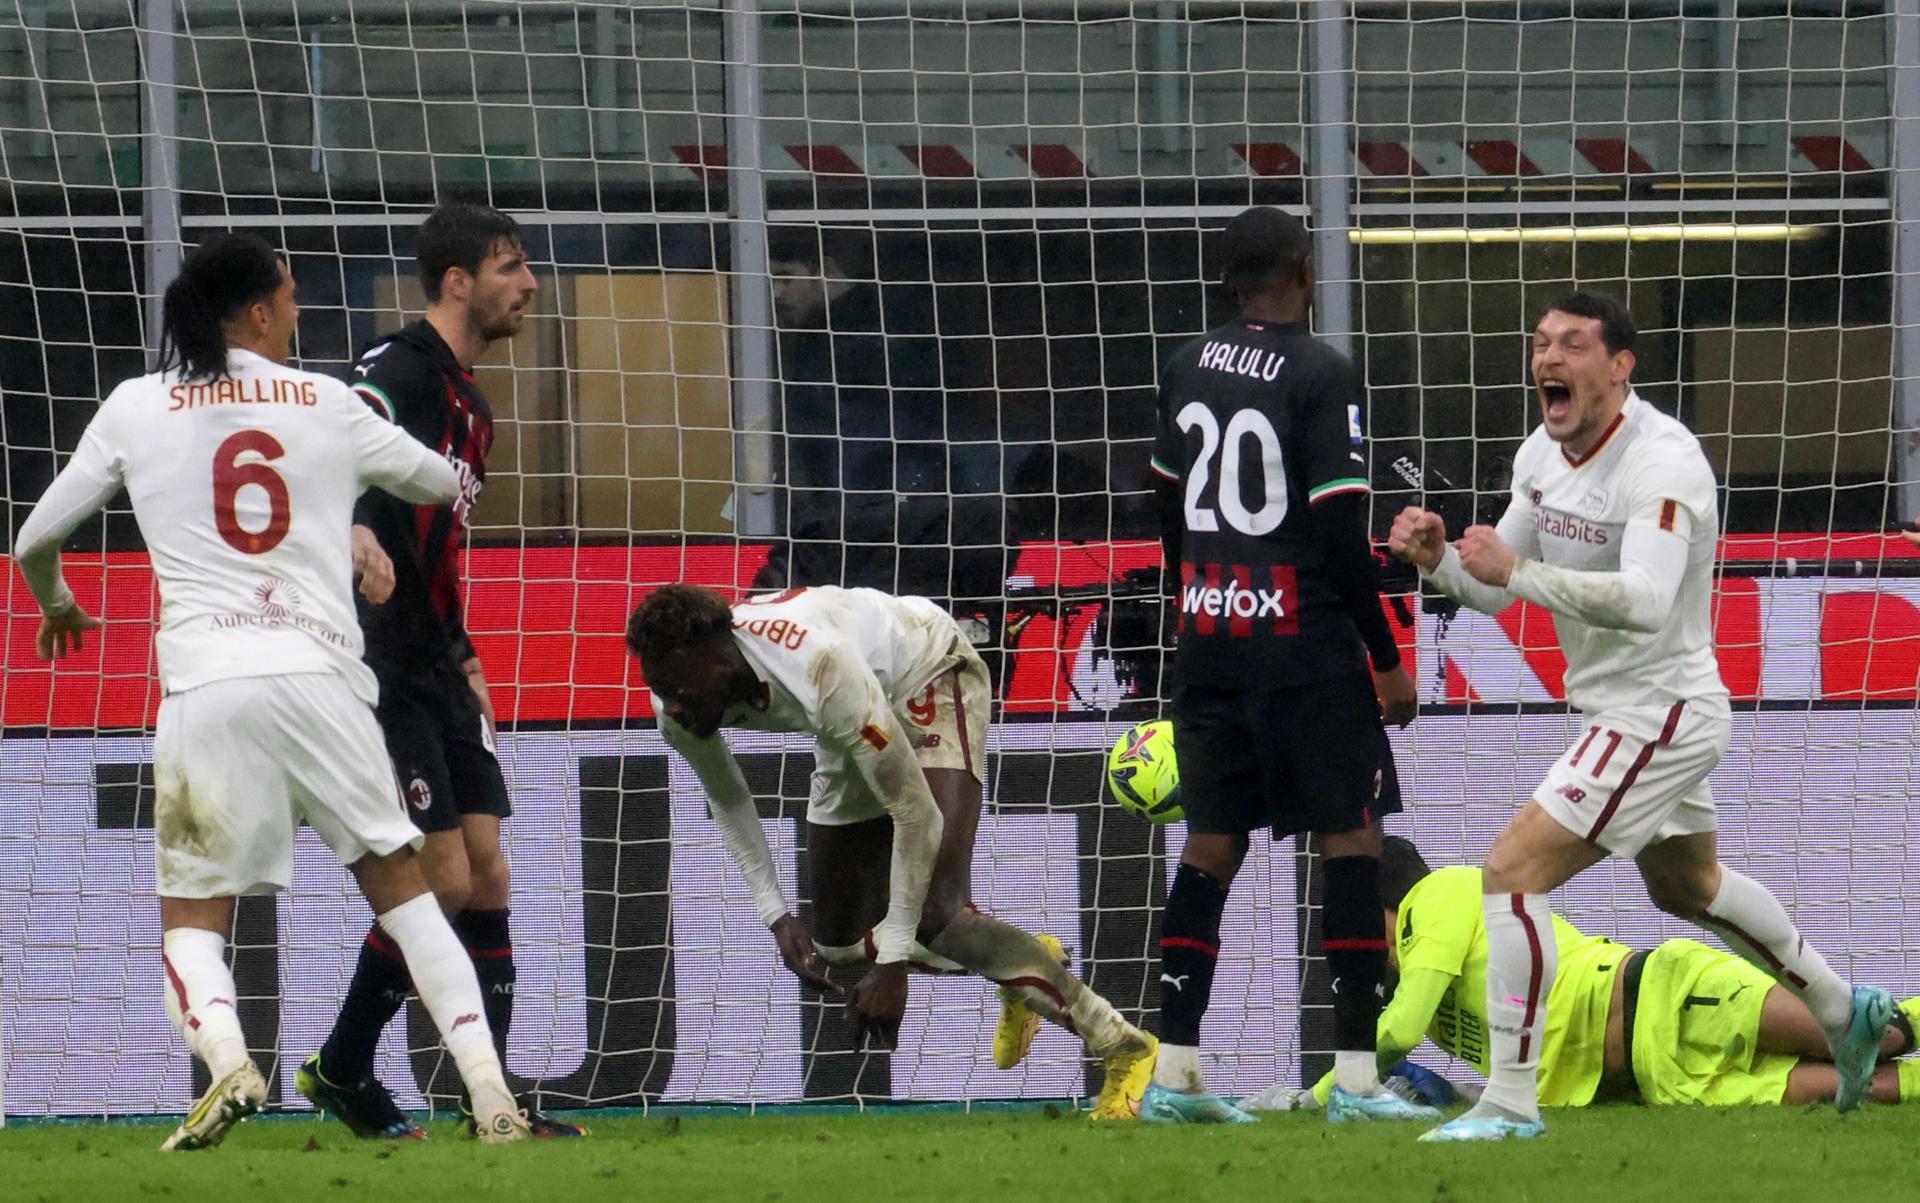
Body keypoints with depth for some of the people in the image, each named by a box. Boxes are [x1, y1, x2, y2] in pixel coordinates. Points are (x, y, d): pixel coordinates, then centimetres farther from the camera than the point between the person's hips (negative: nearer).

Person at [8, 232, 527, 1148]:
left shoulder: (136, 409, 9)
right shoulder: (328, 405, 11)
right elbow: (441, 483, 27)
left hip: (204, 686, -1)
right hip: (317, 677, 1)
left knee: (192, 917, 9)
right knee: (398, 884, 11)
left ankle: (225, 1056, -21)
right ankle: (489, 1091, 1)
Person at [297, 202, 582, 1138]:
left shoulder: (469, 401, 18)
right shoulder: (398, 369, -11)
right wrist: (352, 528, -46)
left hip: (435, 669, 9)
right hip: (377, 666, -9)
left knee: (485, 870, 4)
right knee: (443, 880, -10)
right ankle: (339, 1070, 7)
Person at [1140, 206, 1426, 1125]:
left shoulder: (1186, 369, 9)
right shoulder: (1321, 376, -11)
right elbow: (1341, 534, -13)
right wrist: (1388, 661, -7)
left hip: (1207, 636, 6)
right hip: (1306, 643, -6)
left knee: (1212, 845, 10)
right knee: (1350, 842, -1)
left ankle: (1174, 1074, 6)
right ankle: (1355, 1077, -5)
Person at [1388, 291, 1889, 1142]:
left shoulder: (1660, 462, -25)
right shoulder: (1545, 453, 2)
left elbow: (1644, 601, -39)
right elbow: (1494, 589, 9)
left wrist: (1518, 570, -43)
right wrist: (1437, 559, -13)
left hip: (1658, 714, -10)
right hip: (1625, 712, 10)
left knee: (1512, 873, -17)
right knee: (1688, 886, 30)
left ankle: (1511, 1100, -14)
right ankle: (1843, 1012, 47)